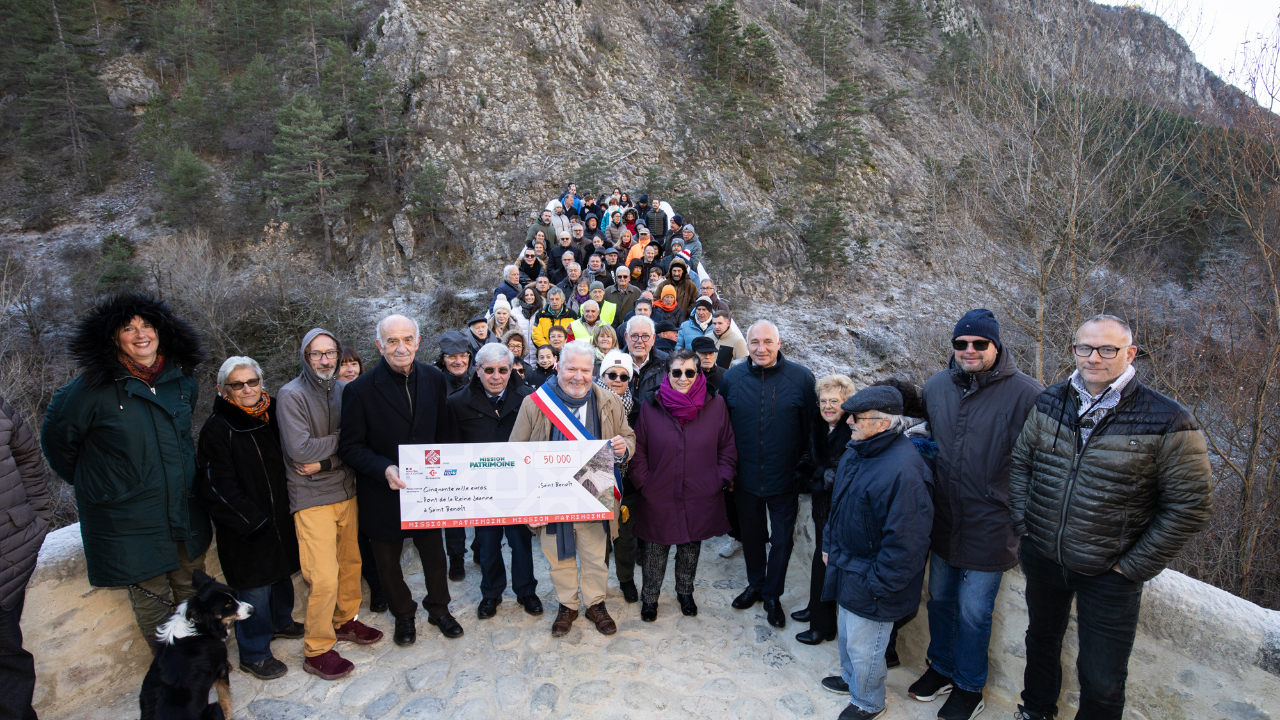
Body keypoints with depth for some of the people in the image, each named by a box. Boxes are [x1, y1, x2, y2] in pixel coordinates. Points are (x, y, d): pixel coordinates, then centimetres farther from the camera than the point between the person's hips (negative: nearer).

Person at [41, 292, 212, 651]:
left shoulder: (182, 378, 1)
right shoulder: (94, 386, -13)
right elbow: (57, 440, 1)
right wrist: (95, 484, 7)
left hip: (185, 511, 4)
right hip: (130, 523, -4)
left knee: (193, 593, 17)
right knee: (151, 600, 7)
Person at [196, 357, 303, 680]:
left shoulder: (271, 418, 5)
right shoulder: (217, 429, -15)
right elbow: (218, 488, -17)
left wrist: (290, 511, 8)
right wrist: (256, 521, -17)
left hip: (280, 520, 7)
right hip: (245, 530, -7)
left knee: (282, 575, 22)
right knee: (254, 590, 1)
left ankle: (281, 621, 45)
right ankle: (254, 654, 17)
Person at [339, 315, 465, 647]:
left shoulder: (434, 379, -4)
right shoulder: (360, 389, -16)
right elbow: (351, 447, -13)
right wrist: (384, 469, -27)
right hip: (384, 492, -2)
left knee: (434, 552, 18)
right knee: (388, 559, 17)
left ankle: (438, 608, 42)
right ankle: (403, 616, 41)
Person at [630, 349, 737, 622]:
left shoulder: (715, 404, -4)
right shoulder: (650, 405, -6)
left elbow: (727, 447, 4)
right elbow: (638, 451, 1)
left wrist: (723, 480, -2)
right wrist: (643, 484, -4)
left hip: (700, 496, 1)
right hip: (658, 497, -1)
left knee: (691, 547, 18)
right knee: (656, 549, 11)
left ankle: (685, 593, 43)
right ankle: (649, 597, 34)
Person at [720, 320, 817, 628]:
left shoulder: (801, 377, -11)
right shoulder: (732, 377, -5)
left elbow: (812, 428, -5)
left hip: (784, 479, -2)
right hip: (745, 478, 2)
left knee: (781, 540, 12)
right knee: (751, 536, 20)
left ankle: (772, 595, 34)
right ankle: (755, 585, 44)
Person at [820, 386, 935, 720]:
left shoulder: (903, 471, -32)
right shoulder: (856, 451, -1)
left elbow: (905, 541, -28)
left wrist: (877, 584, -21)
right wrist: (830, 545, 18)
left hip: (870, 582, -8)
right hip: (847, 568, 8)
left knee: (862, 646, 12)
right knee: (847, 633, 28)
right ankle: (850, 678, 52)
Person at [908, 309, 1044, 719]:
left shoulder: (1026, 393, -15)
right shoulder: (936, 387, 1)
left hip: (989, 527, -5)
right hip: (943, 520, 5)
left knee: (974, 612, 9)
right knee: (940, 600, 20)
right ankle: (942, 668, 41)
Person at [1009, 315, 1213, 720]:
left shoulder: (1168, 423, -16)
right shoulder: (1049, 404, -4)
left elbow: (1190, 505, -12)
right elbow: (1020, 462, 7)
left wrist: (1134, 567, -12)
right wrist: (1022, 523, 0)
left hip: (1109, 575, -4)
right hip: (1042, 558, 4)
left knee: (1101, 681, 9)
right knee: (1041, 640, 25)